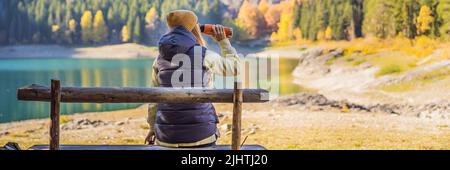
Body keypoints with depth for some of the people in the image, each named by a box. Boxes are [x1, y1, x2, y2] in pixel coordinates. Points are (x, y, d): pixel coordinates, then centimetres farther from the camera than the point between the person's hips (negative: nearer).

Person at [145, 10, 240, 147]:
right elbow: (235, 68, 9)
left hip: (168, 135, 4)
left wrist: (153, 127, 26)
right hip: (199, 134, -4)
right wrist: (223, 41, 18)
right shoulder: (204, 55, -7)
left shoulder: (161, 58, 6)